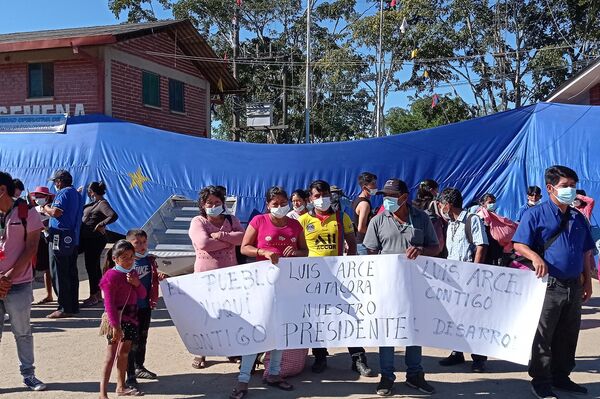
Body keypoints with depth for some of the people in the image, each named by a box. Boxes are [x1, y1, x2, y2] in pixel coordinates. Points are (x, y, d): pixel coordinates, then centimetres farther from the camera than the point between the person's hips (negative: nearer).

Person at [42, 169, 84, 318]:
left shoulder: (63, 193, -11)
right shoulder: (76, 194, 17)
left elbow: (56, 212, -24)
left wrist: (45, 207, -3)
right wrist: (49, 208, 21)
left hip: (60, 238, -9)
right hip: (73, 238, 9)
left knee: (59, 274, -5)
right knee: (71, 273, 13)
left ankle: (65, 308, -5)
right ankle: (73, 305, 18)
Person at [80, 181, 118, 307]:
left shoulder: (102, 203, -15)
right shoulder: (94, 203, 15)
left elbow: (113, 216, -30)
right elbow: (81, 209, 25)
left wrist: (101, 224, -26)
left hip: (95, 239, -10)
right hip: (87, 238, 10)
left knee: (91, 267, -6)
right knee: (94, 266, 15)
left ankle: (93, 297, 2)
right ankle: (98, 294, 24)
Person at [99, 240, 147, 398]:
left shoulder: (132, 273, 9)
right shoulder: (112, 276, -15)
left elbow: (142, 295, 12)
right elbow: (109, 304, -18)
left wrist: (136, 283, -9)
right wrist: (115, 326, -22)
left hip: (131, 316, 8)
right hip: (117, 318, -8)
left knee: (124, 352, 17)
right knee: (111, 355, -6)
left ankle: (121, 386, 30)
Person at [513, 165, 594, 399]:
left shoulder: (578, 219, 13)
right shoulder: (536, 214, -5)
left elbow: (586, 252, 18)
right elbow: (519, 244, -10)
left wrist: (587, 282, 14)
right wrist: (536, 257, -29)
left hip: (574, 286, 6)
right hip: (548, 284, -6)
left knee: (568, 335, 15)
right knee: (543, 335, 2)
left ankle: (561, 377, 30)